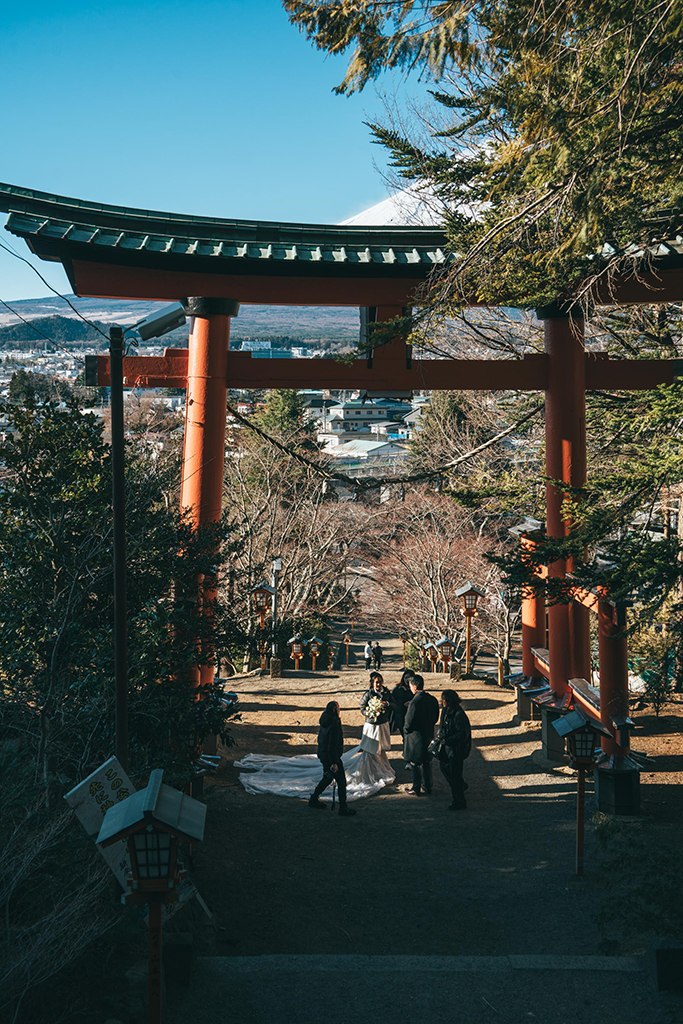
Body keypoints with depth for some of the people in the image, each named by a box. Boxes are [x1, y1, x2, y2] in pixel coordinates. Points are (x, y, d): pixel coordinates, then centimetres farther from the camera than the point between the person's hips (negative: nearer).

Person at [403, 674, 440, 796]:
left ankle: (416, 789, 18)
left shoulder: (414, 702, -25)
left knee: (416, 765, 8)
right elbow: (436, 718, 8)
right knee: (427, 763, 20)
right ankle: (428, 787, 31)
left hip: (416, 737, -6)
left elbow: (408, 723, -21)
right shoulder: (433, 700, -3)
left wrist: (405, 731, -1)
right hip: (429, 736, 7)